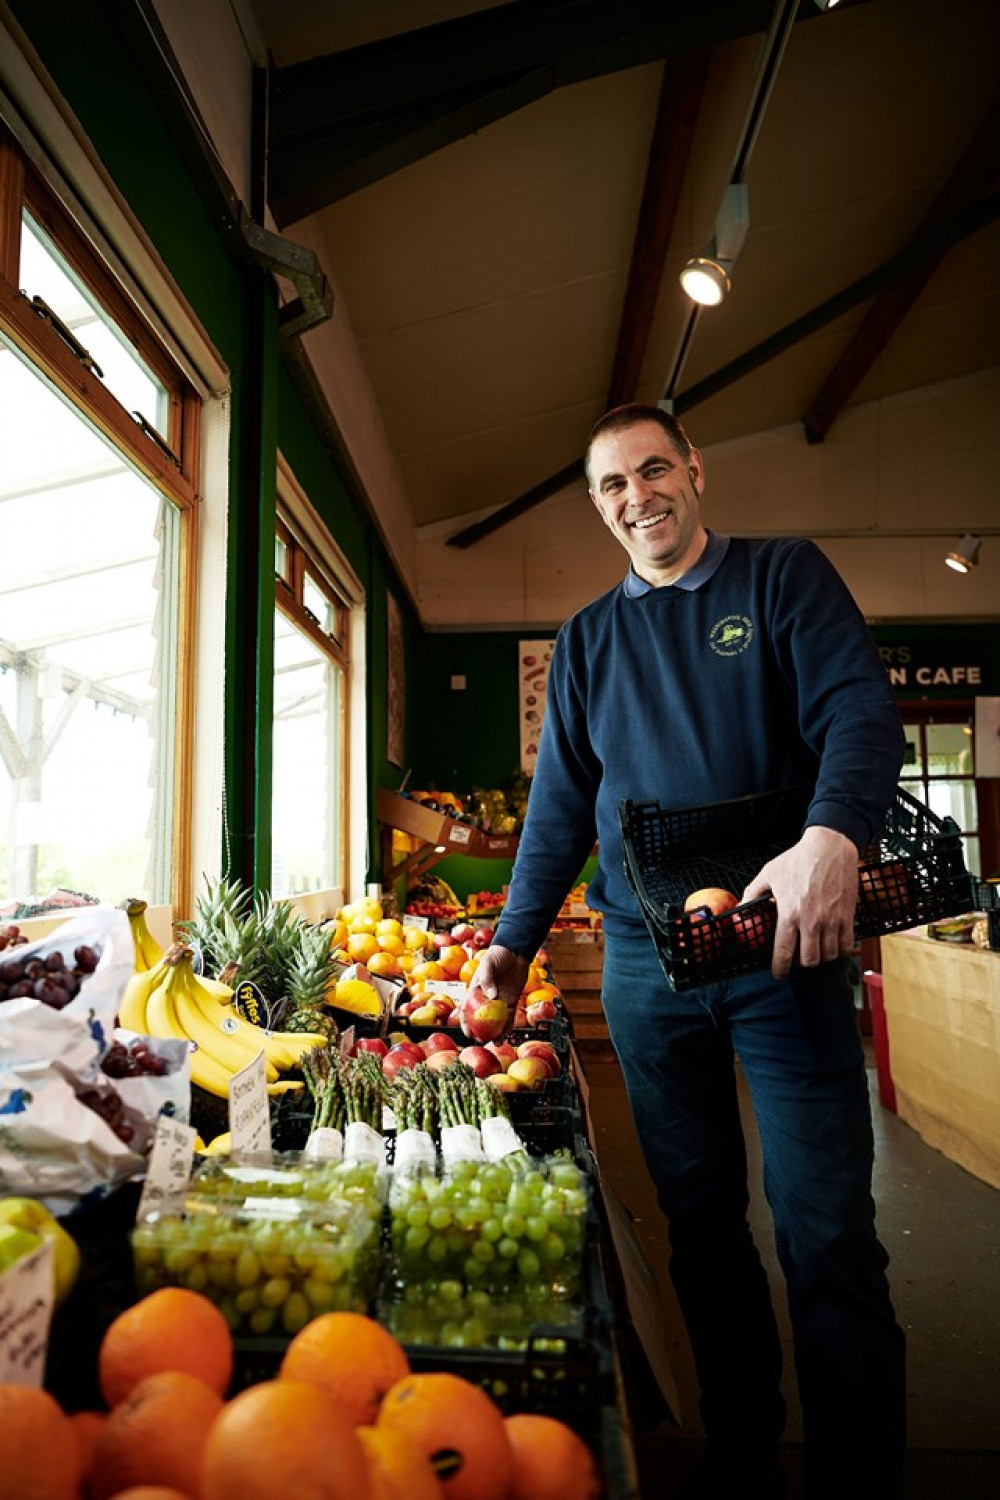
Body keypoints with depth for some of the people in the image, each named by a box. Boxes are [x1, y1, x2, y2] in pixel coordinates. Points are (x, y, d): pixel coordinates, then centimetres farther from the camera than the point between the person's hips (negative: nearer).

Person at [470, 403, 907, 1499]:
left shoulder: (785, 576, 5)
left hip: (782, 947, -2)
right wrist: (516, 937, 10)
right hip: (643, 964, 3)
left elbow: (860, 709, -8)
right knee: (700, 1223, 13)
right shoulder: (586, 638, 13)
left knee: (827, 1238, -1)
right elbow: (561, 798, 14)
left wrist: (834, 837, -28)